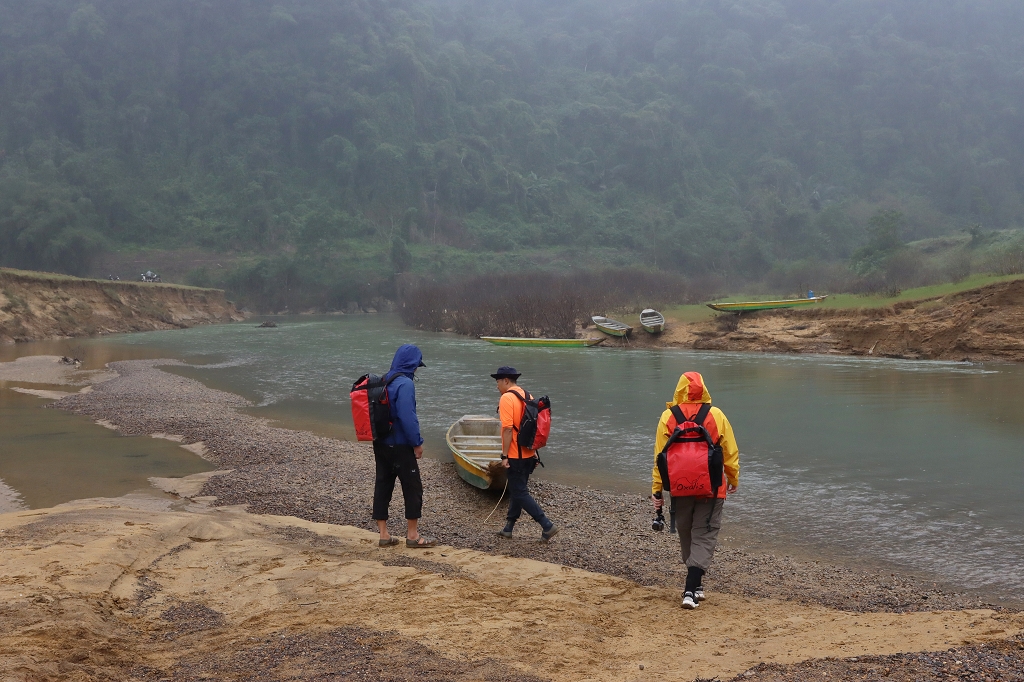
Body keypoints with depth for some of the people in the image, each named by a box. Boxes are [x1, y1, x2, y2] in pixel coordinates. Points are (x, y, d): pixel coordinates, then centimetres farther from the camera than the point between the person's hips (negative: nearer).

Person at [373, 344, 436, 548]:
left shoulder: (384, 381, 10)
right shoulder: (405, 383, -16)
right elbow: (407, 416, -23)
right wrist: (417, 442, -14)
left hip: (381, 443, 8)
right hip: (399, 445, -8)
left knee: (383, 485, 10)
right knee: (413, 487, 2)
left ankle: (384, 534, 15)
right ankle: (413, 535, 7)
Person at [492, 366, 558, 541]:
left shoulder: (506, 398, -16)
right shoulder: (527, 396, 10)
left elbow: (508, 429, -22)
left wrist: (504, 456, -17)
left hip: (515, 456, -9)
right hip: (529, 454, 9)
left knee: (519, 493, -2)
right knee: (517, 490, 17)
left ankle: (547, 526, -6)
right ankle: (508, 527, 26)